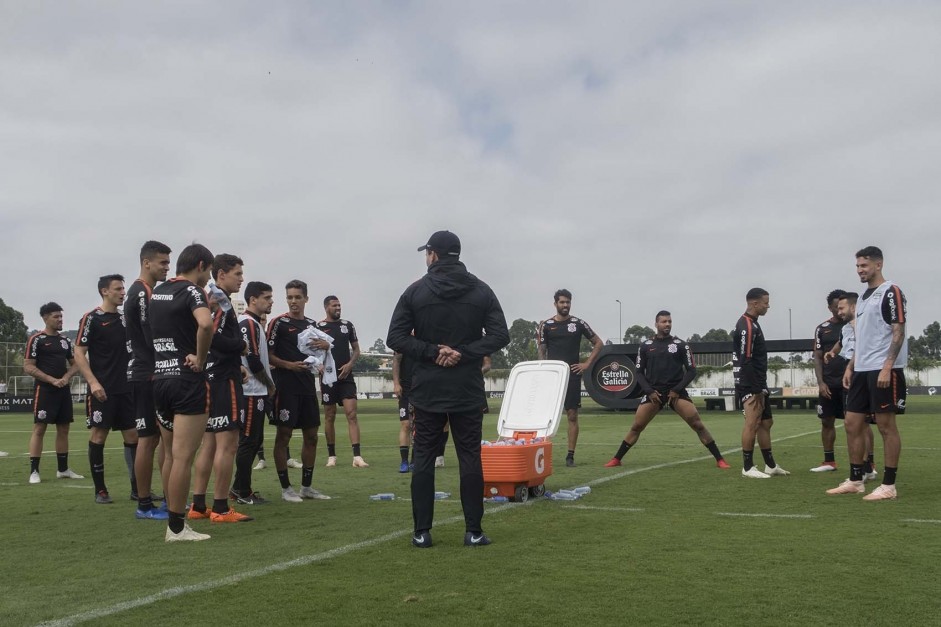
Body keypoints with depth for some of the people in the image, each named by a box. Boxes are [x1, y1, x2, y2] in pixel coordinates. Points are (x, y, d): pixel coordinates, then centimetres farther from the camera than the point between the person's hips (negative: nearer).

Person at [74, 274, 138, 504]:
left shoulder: (124, 318, 13)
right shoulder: (91, 319, -4)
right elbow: (79, 354, -8)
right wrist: (93, 382, -18)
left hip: (126, 388, 6)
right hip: (102, 389, -6)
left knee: (133, 436, 5)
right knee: (98, 435, -1)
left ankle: (137, 487, 11)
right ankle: (100, 490, 7)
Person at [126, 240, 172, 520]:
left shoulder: (151, 293, 17)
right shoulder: (140, 293, -13)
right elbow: (153, 339, -20)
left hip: (155, 376, 10)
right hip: (147, 376, -10)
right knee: (148, 438, -5)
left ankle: (169, 498, 20)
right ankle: (144, 505, 3)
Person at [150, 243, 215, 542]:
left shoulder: (157, 292, 14)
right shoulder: (192, 290, -10)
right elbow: (205, 324, -30)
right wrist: (201, 358, -16)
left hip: (160, 379, 8)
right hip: (188, 380, -8)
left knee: (171, 455, 16)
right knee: (183, 457, -5)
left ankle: (173, 520, 24)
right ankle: (176, 528, -1)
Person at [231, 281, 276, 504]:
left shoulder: (255, 323, 18)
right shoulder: (248, 323, -14)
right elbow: (253, 361, -19)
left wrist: (268, 387, 14)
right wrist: (270, 385, -6)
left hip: (257, 393, 10)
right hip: (252, 392, -10)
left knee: (254, 440, 13)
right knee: (249, 441, -5)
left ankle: (239, 488, 20)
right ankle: (243, 492, 2)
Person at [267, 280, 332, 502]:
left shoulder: (312, 324, 14)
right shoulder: (279, 322, -3)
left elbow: (322, 346, 25)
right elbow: (268, 354, -7)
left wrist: (325, 345, 1)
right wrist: (289, 365, -20)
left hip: (308, 387, 6)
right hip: (286, 388, -6)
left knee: (311, 436, 9)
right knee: (283, 435, -2)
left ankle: (306, 486, 19)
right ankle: (286, 488, 6)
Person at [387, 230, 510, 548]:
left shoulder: (416, 291, -1)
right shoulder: (481, 291, 3)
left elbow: (395, 337, -6)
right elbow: (500, 335, -4)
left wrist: (432, 351, -8)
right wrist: (463, 353, -9)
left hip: (427, 390, -1)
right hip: (468, 390, 1)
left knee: (423, 459, 6)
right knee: (470, 459, 6)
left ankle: (422, 532, 8)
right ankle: (473, 531, 7)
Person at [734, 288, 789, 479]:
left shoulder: (752, 324, 17)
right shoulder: (746, 326, -16)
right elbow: (746, 361, -22)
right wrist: (755, 390, -22)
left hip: (757, 384, 11)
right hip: (750, 386, -11)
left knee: (766, 422, 14)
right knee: (752, 423, -11)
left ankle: (770, 465, 21)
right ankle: (748, 467, -6)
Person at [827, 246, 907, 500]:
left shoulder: (891, 292, -7)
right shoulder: (863, 297, 18)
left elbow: (898, 332, -13)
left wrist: (887, 367, -21)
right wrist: (850, 366, 18)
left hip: (883, 370, -9)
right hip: (862, 370, 9)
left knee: (886, 425, -3)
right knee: (852, 423, 8)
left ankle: (888, 486, 4)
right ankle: (855, 481, 17)